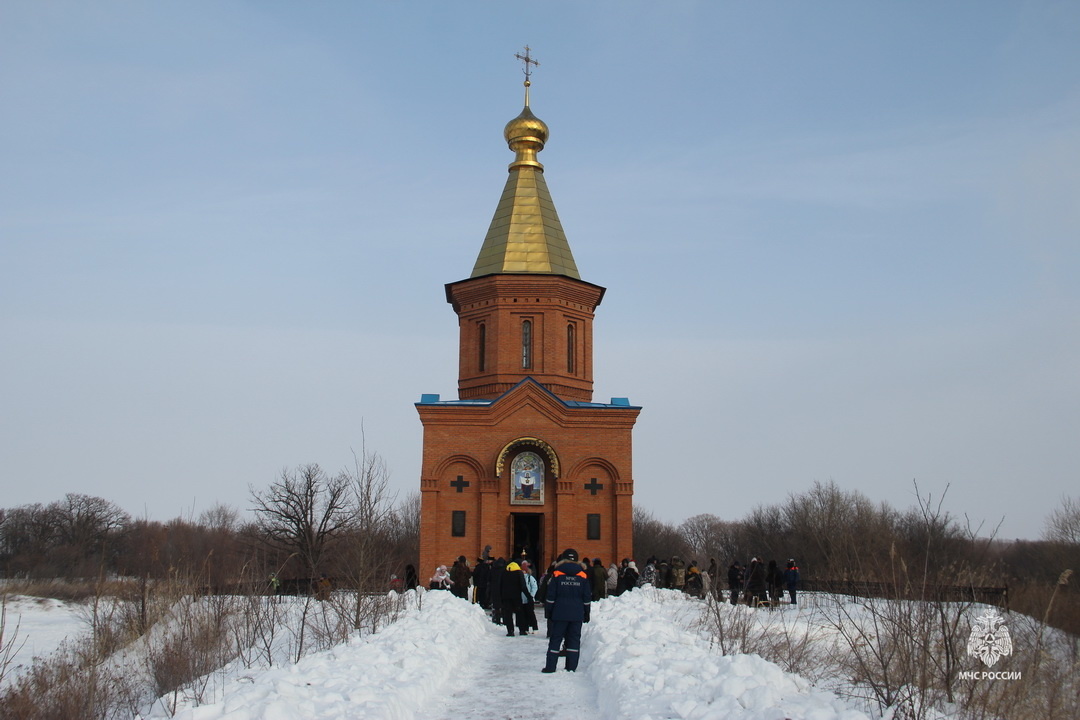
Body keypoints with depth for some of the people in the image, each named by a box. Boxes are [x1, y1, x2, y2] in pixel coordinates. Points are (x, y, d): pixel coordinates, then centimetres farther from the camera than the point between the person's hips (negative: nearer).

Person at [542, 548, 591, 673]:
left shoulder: (557, 574, -2)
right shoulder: (583, 575, 4)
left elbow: (551, 596, -3)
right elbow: (587, 597, 7)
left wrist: (548, 611, 4)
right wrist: (586, 613, 13)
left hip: (560, 613, -1)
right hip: (577, 614, 2)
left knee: (555, 639, 4)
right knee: (574, 639, 6)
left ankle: (550, 666, 3)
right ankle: (571, 667, 4)